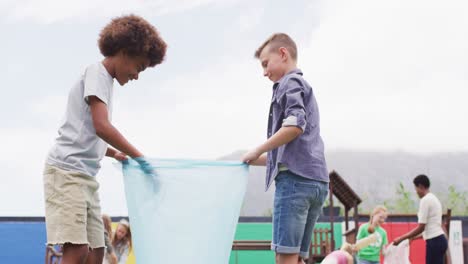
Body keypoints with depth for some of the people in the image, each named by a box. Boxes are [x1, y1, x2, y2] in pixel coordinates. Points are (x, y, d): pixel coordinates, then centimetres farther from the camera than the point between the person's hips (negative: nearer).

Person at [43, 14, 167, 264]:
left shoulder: (106, 82, 21)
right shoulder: (97, 73, -6)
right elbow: (101, 126, -19)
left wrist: (116, 154, 11)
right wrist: (140, 158, -14)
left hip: (86, 175, 10)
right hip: (67, 170, -10)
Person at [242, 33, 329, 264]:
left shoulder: (290, 83, 2)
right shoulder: (305, 88, 30)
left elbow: (295, 125, -17)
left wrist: (258, 151, -8)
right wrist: (255, 160, 26)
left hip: (295, 178, -9)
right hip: (316, 181, 9)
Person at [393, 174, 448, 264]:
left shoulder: (425, 200, -12)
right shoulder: (434, 199, 18)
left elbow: (421, 228, -15)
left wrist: (401, 238, -8)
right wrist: (414, 237, 27)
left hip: (434, 242, -9)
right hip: (439, 240, 9)